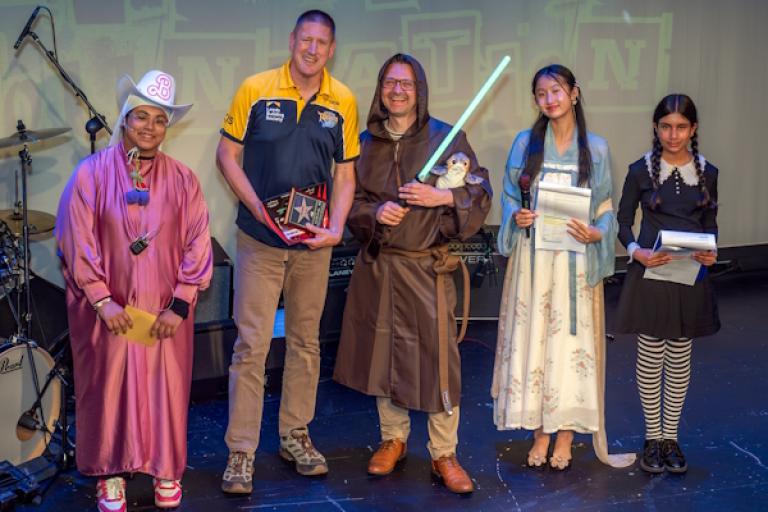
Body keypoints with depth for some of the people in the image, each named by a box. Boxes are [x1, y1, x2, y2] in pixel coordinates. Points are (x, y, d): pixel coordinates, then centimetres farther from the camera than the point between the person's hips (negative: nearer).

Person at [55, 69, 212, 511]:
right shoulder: (92, 172, -6)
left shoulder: (182, 179, 0)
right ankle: (111, 473, 23)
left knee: (165, 387, 9)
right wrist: (102, 299, -12)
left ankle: (166, 468, 27)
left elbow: (197, 246, -1)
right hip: (108, 309, -1)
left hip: (165, 310, 2)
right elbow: (77, 241, -8)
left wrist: (180, 304, -8)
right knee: (109, 386, 7)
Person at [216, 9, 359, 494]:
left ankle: (295, 435, 28)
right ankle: (241, 451, 5)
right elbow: (227, 154, -1)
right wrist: (258, 207, -13)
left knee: (306, 341, 13)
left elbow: (345, 173, 6)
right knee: (252, 344, -3)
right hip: (260, 240, -3)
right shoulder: (255, 89, -5)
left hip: (313, 241, 3)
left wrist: (336, 228, -8)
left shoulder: (344, 102, 1)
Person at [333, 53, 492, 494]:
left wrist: (440, 197, -19)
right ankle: (393, 439, 29)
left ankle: (444, 454, 11)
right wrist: (375, 213, -12)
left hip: (429, 266, -3)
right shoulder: (365, 142, 6)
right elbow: (349, 200, 9)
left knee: (437, 357, -3)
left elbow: (481, 194, -3)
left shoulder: (446, 137, -2)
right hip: (378, 264, 3)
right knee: (383, 352, 10)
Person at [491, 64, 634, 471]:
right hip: (533, 257, 1)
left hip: (576, 259, -1)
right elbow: (510, 195, 10)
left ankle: (565, 438, 11)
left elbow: (605, 207, 7)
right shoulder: (525, 142, 6)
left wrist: (596, 233, -13)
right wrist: (516, 217, -11)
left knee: (572, 341, 0)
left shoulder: (596, 148, 4)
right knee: (533, 338, 2)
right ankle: (540, 434, 14)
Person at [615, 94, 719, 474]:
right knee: (651, 356, 4)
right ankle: (652, 437, 18)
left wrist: (710, 253, -9)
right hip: (651, 272, -2)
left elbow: (710, 224, 11)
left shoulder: (707, 172, 3)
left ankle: (671, 436, 22)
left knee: (680, 357, 10)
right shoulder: (641, 170, -4)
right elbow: (623, 221, 0)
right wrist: (636, 251, -19)